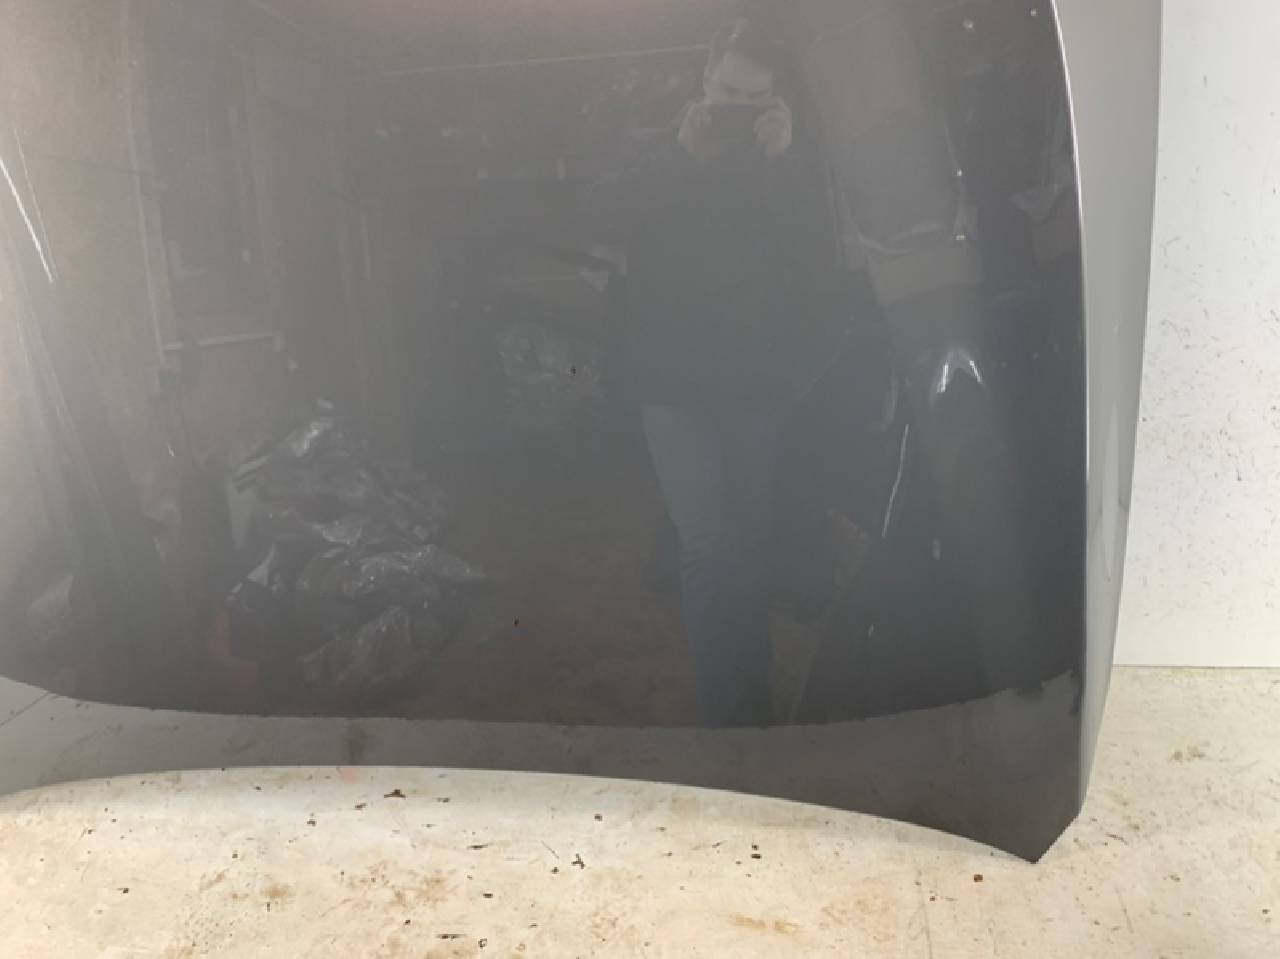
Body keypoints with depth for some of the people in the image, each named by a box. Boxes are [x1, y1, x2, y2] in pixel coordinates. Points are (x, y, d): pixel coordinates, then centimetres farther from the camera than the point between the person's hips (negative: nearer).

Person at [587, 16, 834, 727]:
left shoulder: (787, 160, 8)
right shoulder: (663, 153, 6)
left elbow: (813, 255, -8)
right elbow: (603, 210, -13)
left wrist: (780, 163, -16)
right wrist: (683, 154, -19)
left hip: (760, 382, 2)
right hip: (675, 383, -1)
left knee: (751, 543, 7)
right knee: (705, 545, -11)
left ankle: (753, 701, 24)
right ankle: (723, 709, 1)